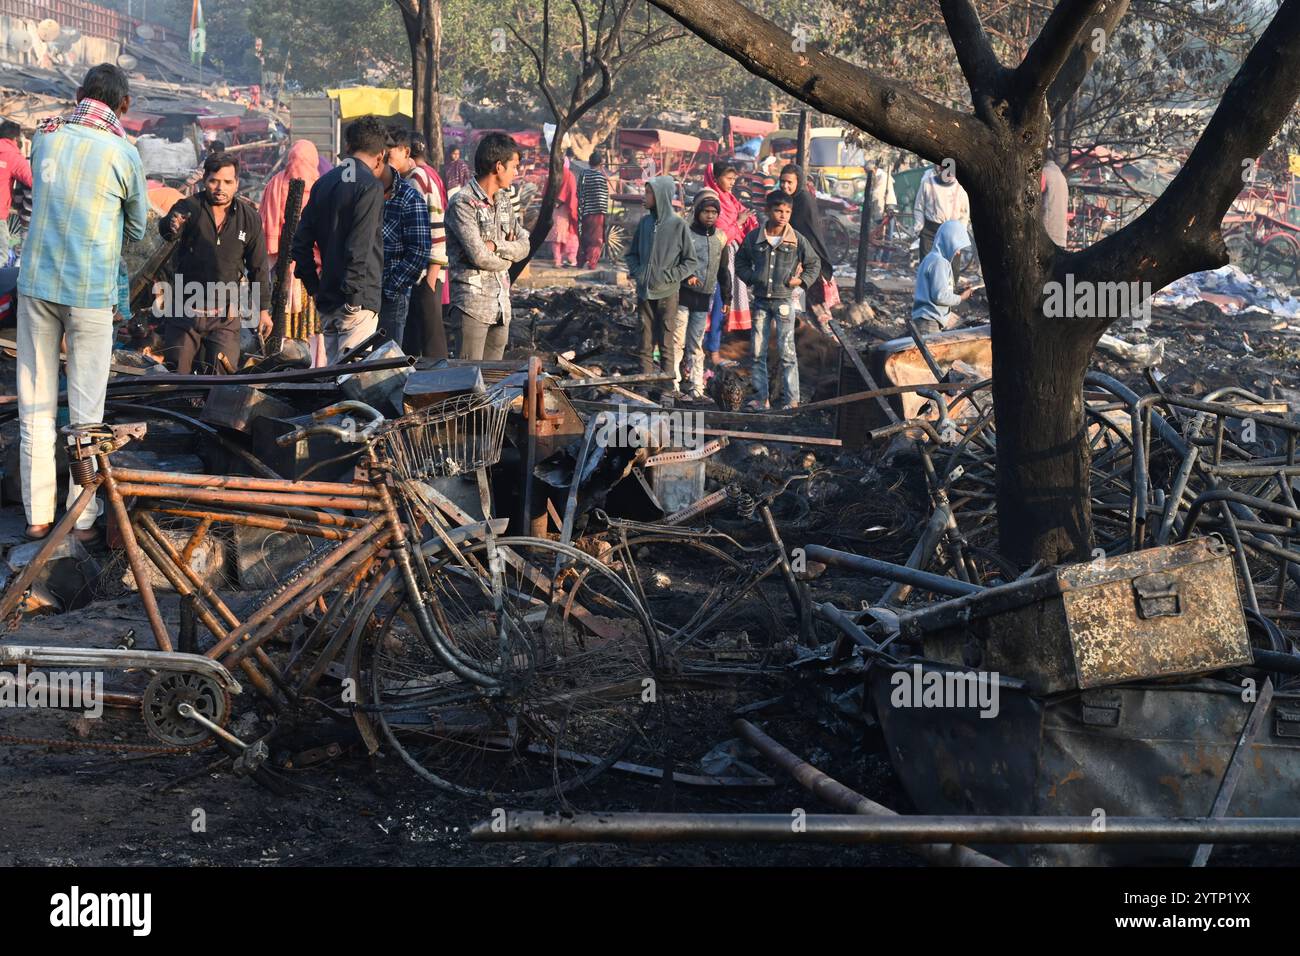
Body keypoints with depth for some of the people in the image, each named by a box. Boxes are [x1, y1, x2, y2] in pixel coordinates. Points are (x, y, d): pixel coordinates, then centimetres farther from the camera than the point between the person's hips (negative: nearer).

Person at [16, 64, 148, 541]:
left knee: (35, 405, 9)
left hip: (36, 284, 3)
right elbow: (138, 228, 7)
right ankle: (81, 518, 9)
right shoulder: (123, 152, -7)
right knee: (86, 408, 4)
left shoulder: (44, 136, 4)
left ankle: (38, 515, 13)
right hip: (91, 292, -3)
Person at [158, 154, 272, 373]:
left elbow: (258, 267, 9)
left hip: (225, 317, 1)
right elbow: (165, 230, -29)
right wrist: (171, 226, -53)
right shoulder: (189, 208, -7)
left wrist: (263, 308, 8)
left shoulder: (249, 217, 1)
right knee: (177, 376, 5)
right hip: (185, 311, -1)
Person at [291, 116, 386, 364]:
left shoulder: (323, 183, 13)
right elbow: (360, 248, -19)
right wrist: (353, 295, -17)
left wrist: (314, 288, 16)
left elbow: (300, 243, 13)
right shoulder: (370, 186, -11)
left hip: (327, 301, 8)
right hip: (358, 301, -8)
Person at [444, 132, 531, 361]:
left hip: (501, 304, 8)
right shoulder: (463, 203, -12)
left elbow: (524, 246, 9)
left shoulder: (504, 200, 14)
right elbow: (480, 257, -18)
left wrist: (496, 246, -9)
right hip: (473, 303, -8)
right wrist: (507, 257, 0)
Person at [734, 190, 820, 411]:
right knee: (758, 351, 6)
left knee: (787, 351, -6)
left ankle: (792, 399, -2)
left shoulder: (797, 240, -5)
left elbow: (814, 264, 8)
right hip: (760, 300, 3)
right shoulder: (754, 238, -1)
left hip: (784, 300, -3)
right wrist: (750, 278, 0)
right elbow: (741, 262, 15)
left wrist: (801, 280, -5)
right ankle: (761, 397, 14)